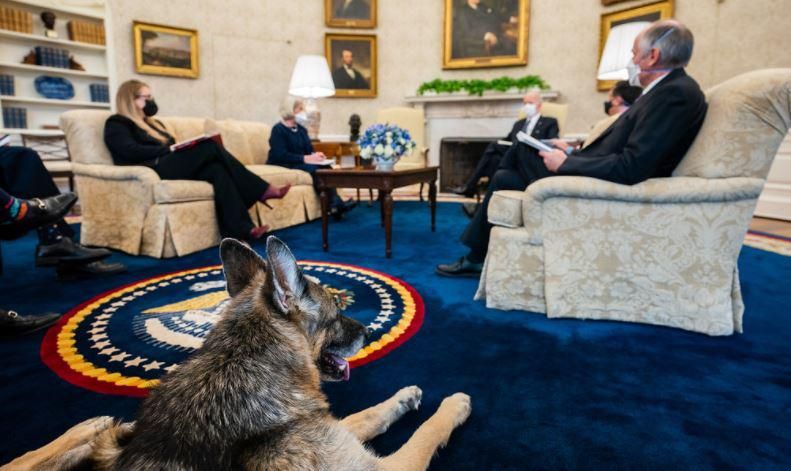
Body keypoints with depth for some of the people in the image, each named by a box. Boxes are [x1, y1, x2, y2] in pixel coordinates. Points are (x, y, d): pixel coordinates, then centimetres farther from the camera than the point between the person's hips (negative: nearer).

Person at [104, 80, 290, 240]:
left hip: (172, 167, 7)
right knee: (210, 147, -22)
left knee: (217, 170, -27)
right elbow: (133, 151, -9)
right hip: (152, 172, -7)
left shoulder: (153, 124, 32)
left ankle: (241, 228, -40)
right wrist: (170, 149, -13)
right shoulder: (116, 124, 9)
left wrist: (181, 148, 2)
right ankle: (262, 190, -21)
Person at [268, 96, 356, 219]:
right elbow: (281, 156, -21)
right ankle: (334, 204, -37)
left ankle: (336, 203, -37)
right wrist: (306, 158, -28)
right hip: (281, 166, -7)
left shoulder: (301, 129, 15)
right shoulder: (278, 130, -9)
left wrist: (315, 155, -15)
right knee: (313, 168, -33)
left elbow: (309, 149, 11)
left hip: (299, 163, 7)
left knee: (326, 166, -22)